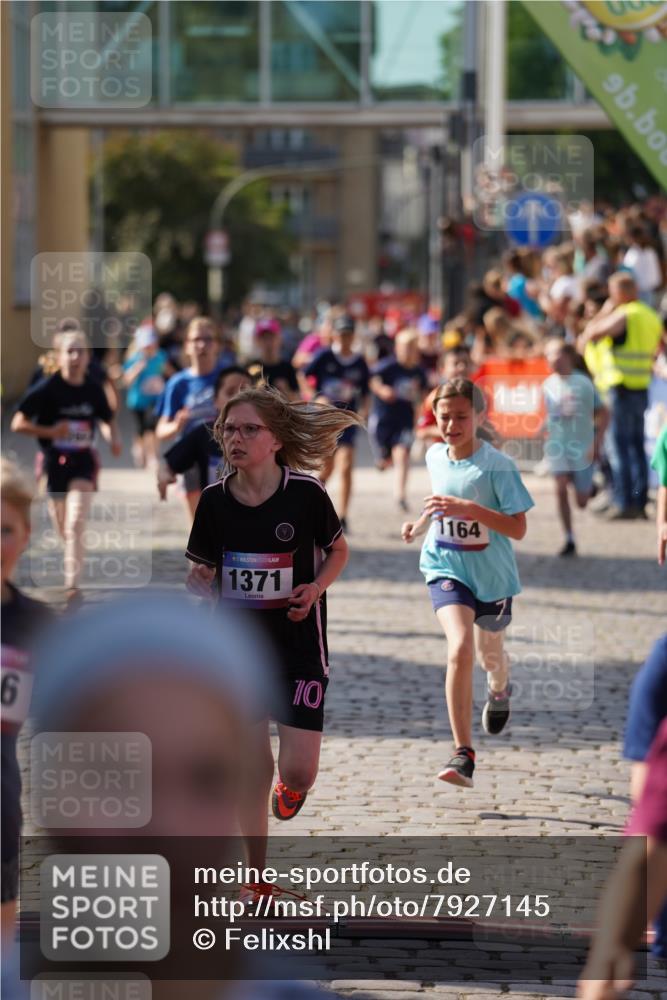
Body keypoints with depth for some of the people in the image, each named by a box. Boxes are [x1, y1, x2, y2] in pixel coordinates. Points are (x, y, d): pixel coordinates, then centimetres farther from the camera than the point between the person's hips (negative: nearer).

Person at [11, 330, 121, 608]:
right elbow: (18, 423, -10)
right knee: (63, 530, 11)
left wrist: (113, 438, -3)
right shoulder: (46, 389, -9)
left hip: (83, 462, 0)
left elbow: (107, 420, 18)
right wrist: (51, 431, -21)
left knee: (75, 526, -16)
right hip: (54, 464, 0)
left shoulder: (93, 390, 0)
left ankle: (72, 585, -18)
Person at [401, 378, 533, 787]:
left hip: (492, 574, -1)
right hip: (447, 569, 1)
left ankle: (500, 690, 62)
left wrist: (469, 509, -31)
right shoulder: (435, 457, -1)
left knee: (490, 653, 22)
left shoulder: (498, 466, -17)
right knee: (460, 649, -22)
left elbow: (518, 528, -21)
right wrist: (422, 521, 4)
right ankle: (464, 753, -20)